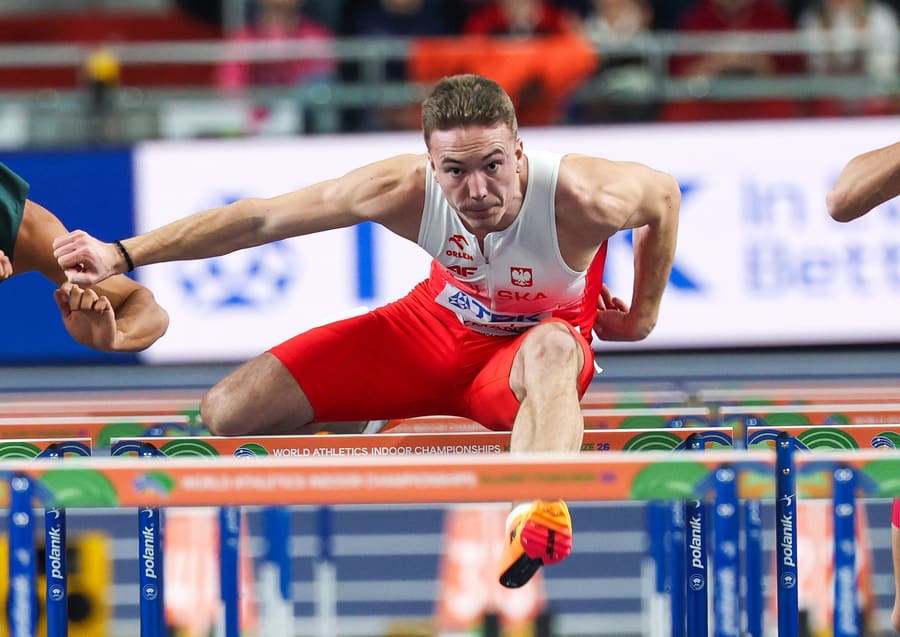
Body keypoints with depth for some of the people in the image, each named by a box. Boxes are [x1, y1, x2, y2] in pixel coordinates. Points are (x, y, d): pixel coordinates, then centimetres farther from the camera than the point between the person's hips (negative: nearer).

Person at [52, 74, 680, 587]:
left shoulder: (581, 197, -33)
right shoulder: (407, 190, -28)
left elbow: (664, 193, -8)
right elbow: (258, 218, -21)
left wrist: (642, 318, 3)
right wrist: (121, 256, -22)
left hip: (534, 340, -3)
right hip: (438, 327, 3)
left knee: (553, 350, -45)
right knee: (228, 413, -8)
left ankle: (538, 514, -68)